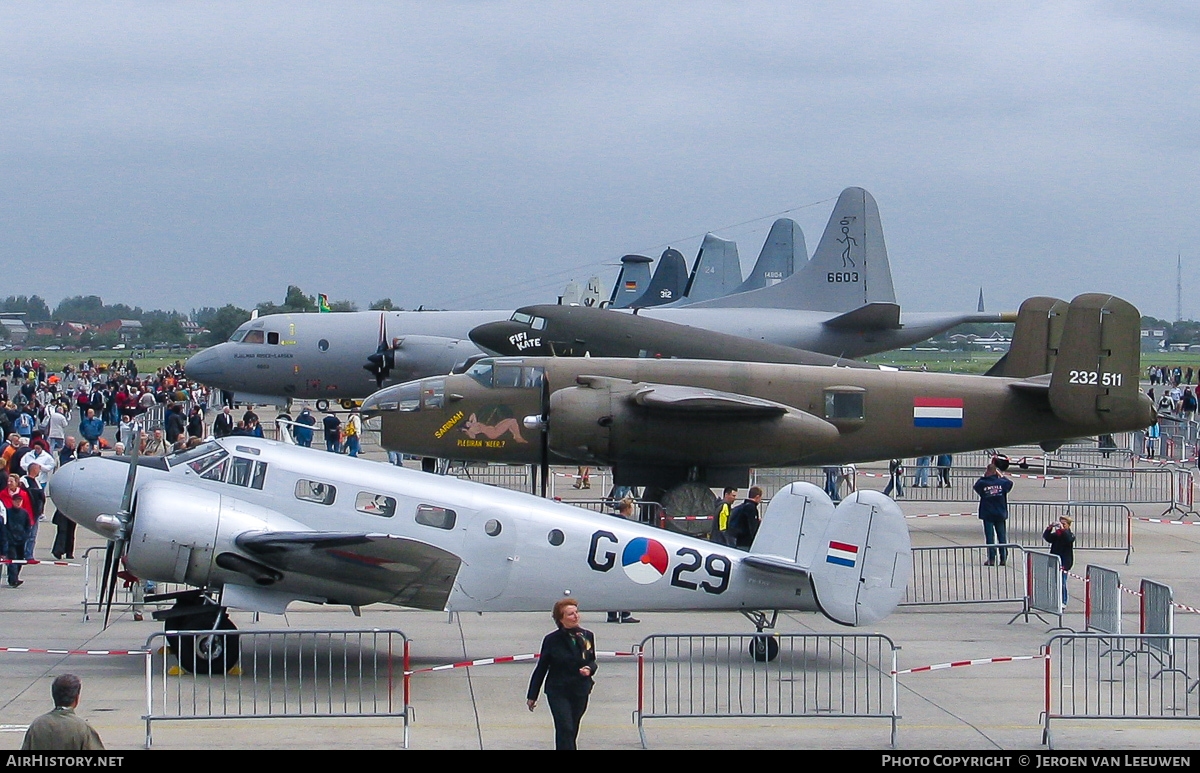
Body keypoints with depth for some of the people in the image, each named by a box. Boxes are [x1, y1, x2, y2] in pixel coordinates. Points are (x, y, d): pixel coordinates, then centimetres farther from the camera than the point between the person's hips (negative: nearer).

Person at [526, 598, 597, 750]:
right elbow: (541, 669, 0)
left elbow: (592, 662, 15)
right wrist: (532, 696, 3)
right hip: (558, 692, -4)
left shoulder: (587, 636, 3)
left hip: (580, 692, 4)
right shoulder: (552, 640, -7)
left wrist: (589, 669, -11)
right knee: (565, 729, -13)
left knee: (572, 732, 11)